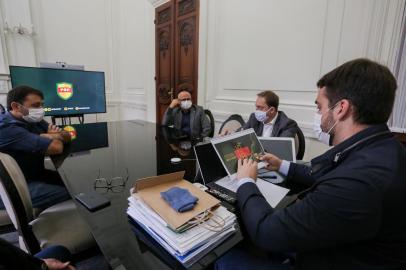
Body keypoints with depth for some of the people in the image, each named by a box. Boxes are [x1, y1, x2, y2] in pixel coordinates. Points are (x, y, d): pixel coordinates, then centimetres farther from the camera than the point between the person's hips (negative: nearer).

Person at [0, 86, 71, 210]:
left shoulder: (32, 120, 4)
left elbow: (67, 136, 5)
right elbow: (56, 147, -32)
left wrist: (49, 136, -16)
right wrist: (55, 137, -9)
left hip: (36, 175, 9)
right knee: (70, 194, -19)